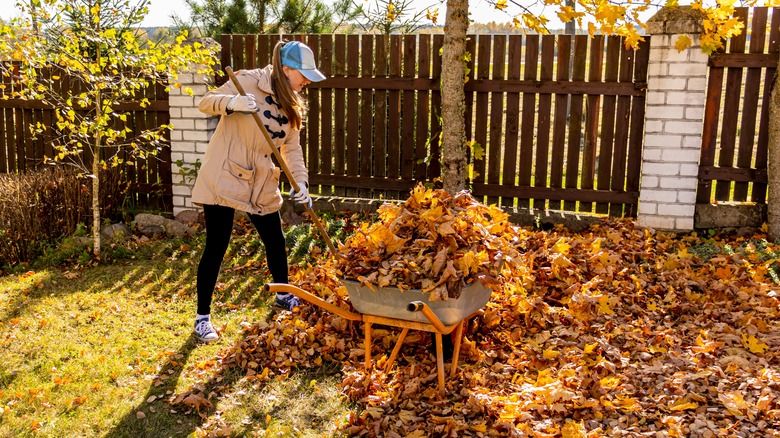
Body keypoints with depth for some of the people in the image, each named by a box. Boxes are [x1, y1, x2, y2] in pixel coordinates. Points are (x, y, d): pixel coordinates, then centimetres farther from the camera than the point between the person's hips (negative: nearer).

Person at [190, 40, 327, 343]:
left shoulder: (291, 103, 9)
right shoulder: (249, 82, -12)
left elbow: (292, 147, 7)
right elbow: (206, 103, -13)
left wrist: (300, 182, -9)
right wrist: (233, 102, -35)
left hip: (262, 184, 7)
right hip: (224, 177, -7)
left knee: (276, 241, 14)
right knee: (216, 247, -4)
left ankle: (283, 294, 39)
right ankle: (203, 317, 10)